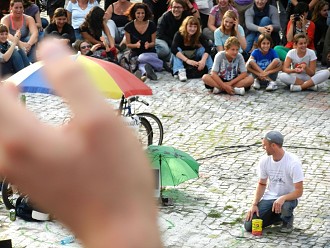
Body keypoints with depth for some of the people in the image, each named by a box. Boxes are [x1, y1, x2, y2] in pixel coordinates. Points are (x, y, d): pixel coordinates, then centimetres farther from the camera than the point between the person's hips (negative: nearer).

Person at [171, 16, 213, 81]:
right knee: (177, 50, -30)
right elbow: (173, 49, -37)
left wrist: (203, 60, -45)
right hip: (181, 58, -2)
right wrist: (187, 60, -47)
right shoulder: (179, 34, -22)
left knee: (202, 49, -21)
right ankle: (180, 71, -50)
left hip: (193, 58, 2)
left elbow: (207, 48, -25)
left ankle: (212, 70, -37)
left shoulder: (199, 36, -14)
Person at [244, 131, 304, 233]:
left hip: (288, 198, -4)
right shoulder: (265, 160, -6)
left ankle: (287, 219, -3)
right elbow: (262, 184, 5)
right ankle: (277, 216, 15)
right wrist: (254, 204, -8)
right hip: (269, 197, 4)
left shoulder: (293, 162, -22)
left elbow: (299, 191, -22)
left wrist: (282, 198, -40)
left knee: (285, 206, -42)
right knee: (249, 225, -12)